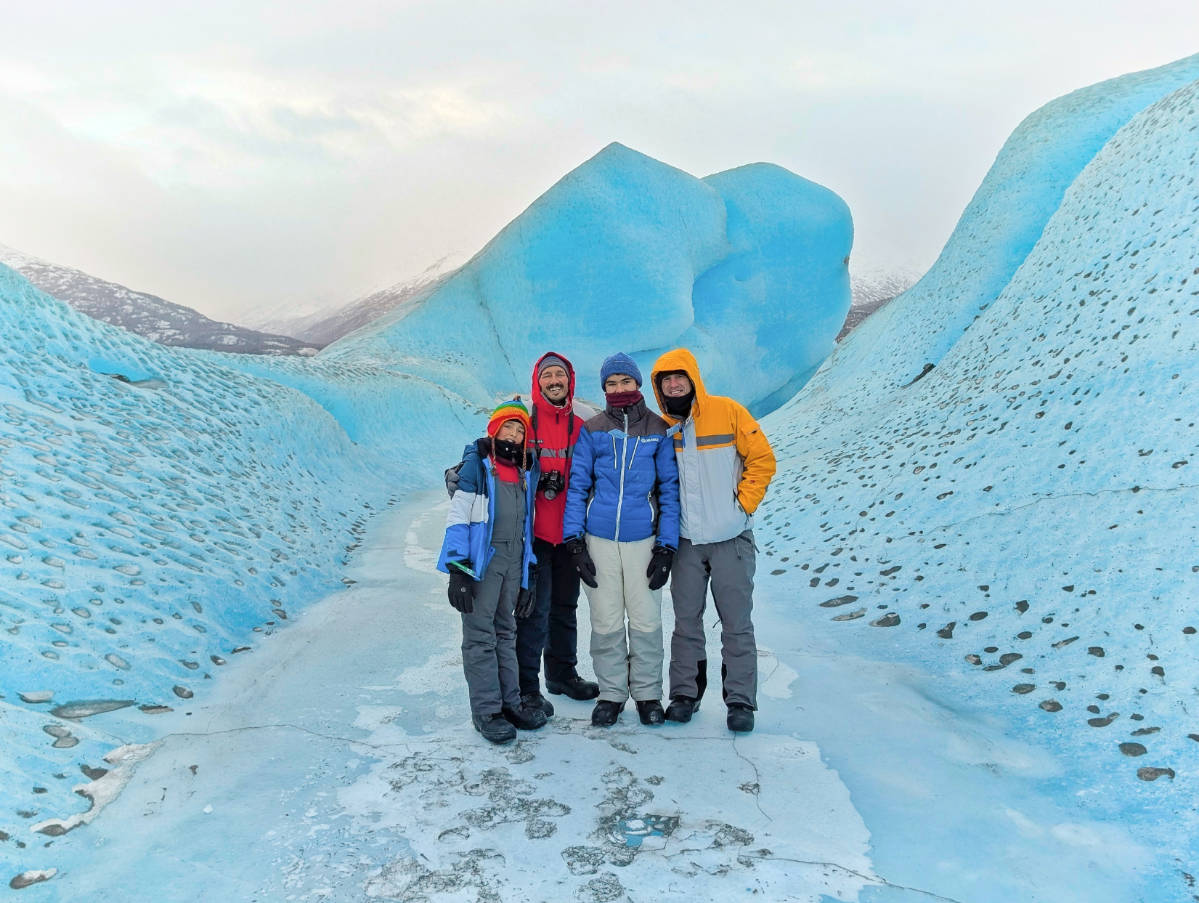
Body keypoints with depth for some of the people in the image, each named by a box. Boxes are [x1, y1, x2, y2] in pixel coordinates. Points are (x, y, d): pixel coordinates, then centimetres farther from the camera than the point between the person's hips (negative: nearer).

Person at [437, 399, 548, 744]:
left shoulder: (526, 471, 12)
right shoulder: (476, 464, -7)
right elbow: (457, 516, -11)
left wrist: (526, 575, 16)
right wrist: (457, 569, -18)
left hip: (514, 563, 6)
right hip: (481, 561, -6)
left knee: (506, 633, 14)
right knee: (481, 636, -2)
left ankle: (509, 701, 22)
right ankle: (486, 710, 5)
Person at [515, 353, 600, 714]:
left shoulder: (586, 419, 5)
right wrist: (538, 482, -15)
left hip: (570, 530, 4)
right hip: (533, 529, -4)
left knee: (565, 604, 17)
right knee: (535, 608, -4)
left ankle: (562, 673, 34)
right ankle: (527, 687, 7)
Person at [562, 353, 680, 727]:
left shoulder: (658, 430, 4)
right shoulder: (592, 430, 5)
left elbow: (669, 488, 4)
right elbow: (577, 485, 5)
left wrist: (666, 546, -2)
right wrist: (574, 541, -3)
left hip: (643, 538, -1)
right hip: (599, 538, 1)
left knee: (646, 620, 4)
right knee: (606, 622, 7)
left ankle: (647, 693, 22)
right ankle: (611, 693, 23)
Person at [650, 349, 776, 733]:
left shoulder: (728, 412, -7)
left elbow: (762, 458, -5)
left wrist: (744, 504, -10)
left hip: (731, 539, -3)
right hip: (686, 541, 3)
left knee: (737, 623, 4)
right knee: (686, 621, 10)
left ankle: (741, 701, 14)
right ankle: (684, 694, 22)